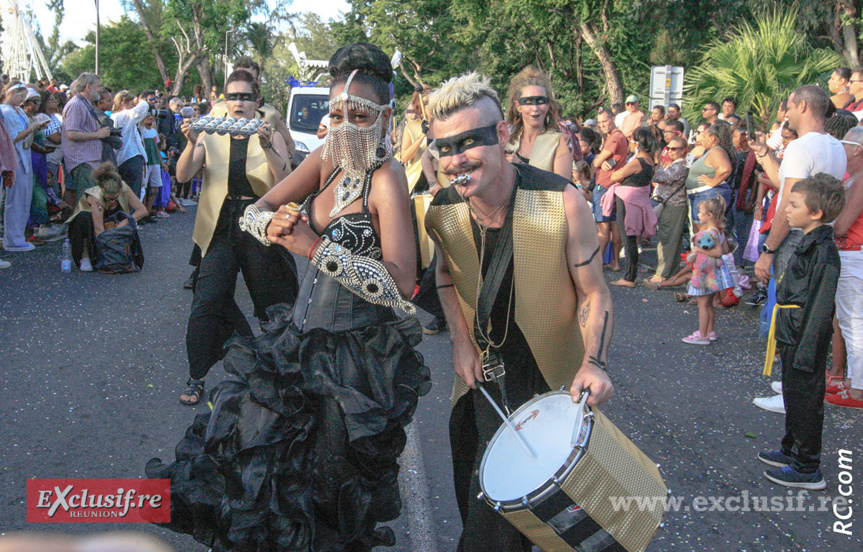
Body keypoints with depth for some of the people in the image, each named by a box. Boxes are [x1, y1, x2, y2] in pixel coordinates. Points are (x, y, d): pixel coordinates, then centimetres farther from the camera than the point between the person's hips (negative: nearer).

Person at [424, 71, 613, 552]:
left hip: (552, 377, -4)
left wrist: (594, 362, -30)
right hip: (481, 372, 4)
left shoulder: (561, 202, -24)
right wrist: (461, 340, -3)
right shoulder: (441, 213, -12)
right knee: (478, 503, 20)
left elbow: (593, 293, -14)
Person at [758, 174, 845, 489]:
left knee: (805, 400, 1)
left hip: (806, 335, -10)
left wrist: (805, 353, -21)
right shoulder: (809, 243, 8)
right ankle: (792, 451, 38)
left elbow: (820, 307, -23)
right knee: (793, 396, 21)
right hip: (792, 333, 10)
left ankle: (808, 470, 14)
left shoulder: (823, 252, -23)